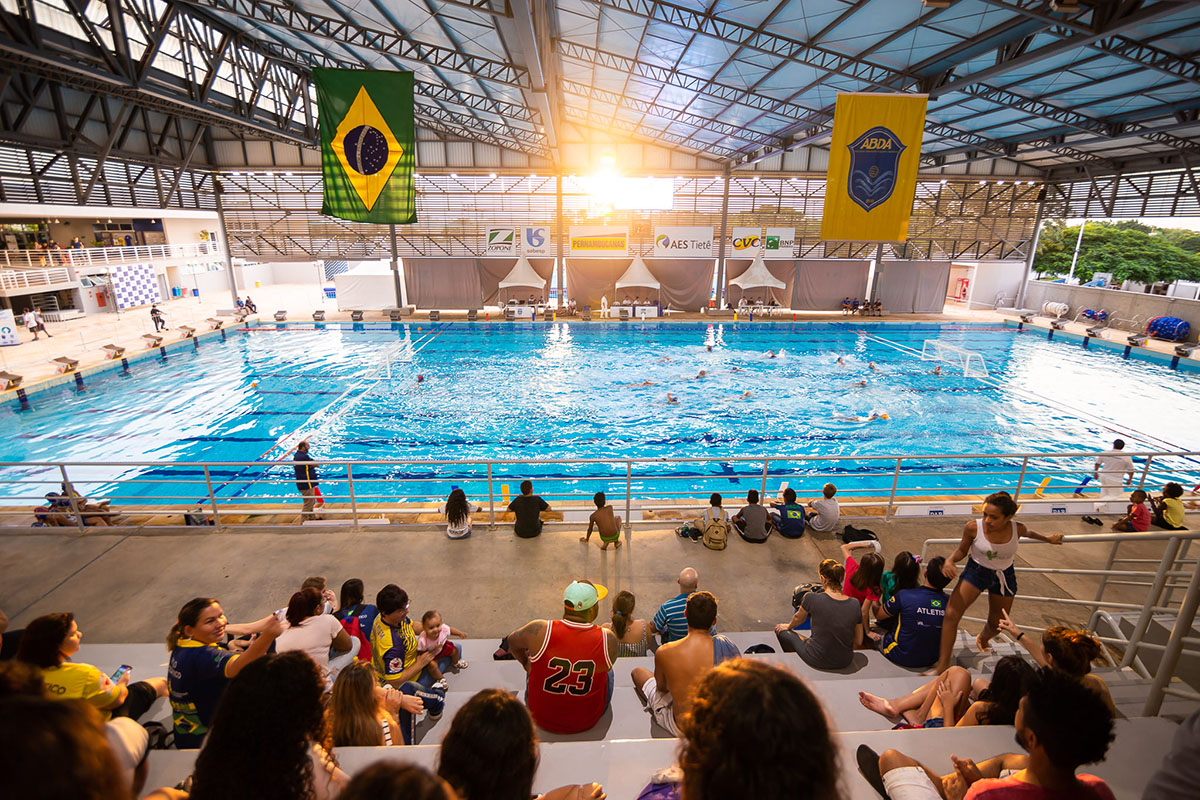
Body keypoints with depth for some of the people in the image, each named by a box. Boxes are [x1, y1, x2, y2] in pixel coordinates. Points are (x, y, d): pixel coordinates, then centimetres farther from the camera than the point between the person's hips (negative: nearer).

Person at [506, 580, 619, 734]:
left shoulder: (539, 631, -23)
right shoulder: (608, 640, -23)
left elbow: (512, 641, 0)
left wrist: (526, 663, 21)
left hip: (542, 720, 0)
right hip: (588, 721, 0)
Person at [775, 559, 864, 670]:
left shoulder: (811, 598, -21)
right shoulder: (855, 604, -11)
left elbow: (798, 619, 1)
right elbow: (858, 642, 0)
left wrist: (788, 626, 24)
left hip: (817, 660, -4)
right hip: (845, 663, 4)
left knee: (780, 630, 22)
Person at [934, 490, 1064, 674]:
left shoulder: (1017, 528, -17)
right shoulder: (973, 528, -23)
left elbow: (1029, 533, 10)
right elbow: (962, 550, -7)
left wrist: (1048, 539, 29)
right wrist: (950, 560, -27)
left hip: (1004, 576, 3)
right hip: (977, 570, -3)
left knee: (996, 624, 18)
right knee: (951, 614, -19)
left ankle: (982, 640, 56)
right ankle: (943, 666, -11)